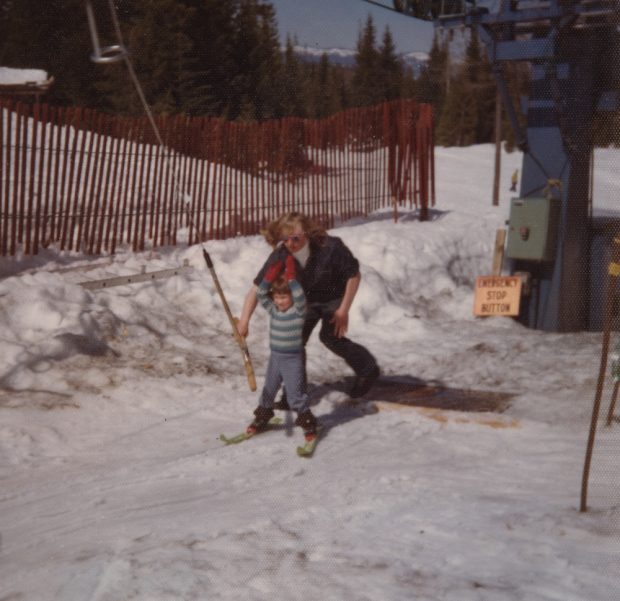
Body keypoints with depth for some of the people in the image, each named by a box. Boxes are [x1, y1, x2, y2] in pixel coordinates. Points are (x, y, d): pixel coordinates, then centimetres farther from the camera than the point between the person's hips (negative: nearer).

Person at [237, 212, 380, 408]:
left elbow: (354, 276, -20)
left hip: (333, 297, -4)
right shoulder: (280, 256, -26)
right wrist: (244, 320, -37)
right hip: (305, 300, 4)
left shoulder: (330, 248, -34)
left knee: (330, 336, -18)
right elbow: (256, 288, -25)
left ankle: (368, 368, 7)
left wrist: (343, 310, -19)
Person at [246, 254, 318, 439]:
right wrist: (270, 277, -16)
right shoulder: (272, 309, 2)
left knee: (296, 396, -6)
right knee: (268, 391, 19)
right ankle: (261, 420, 35)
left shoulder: (298, 311, -13)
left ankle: (308, 425, 5)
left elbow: (300, 297, -32)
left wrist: (291, 277, -30)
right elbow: (260, 294, -7)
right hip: (275, 356, 6)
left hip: (293, 359, -6)